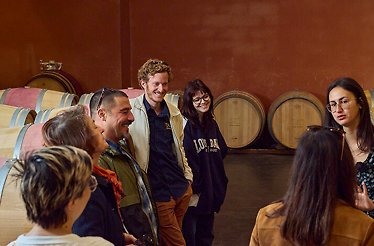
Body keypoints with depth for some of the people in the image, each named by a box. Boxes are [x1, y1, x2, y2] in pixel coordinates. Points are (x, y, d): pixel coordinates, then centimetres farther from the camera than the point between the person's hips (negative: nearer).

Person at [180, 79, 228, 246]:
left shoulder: (212, 124, 9)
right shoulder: (185, 125, -14)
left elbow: (222, 152, 13)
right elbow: (185, 159, -19)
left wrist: (220, 183, 5)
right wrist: (193, 188, -18)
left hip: (211, 190, 7)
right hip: (193, 192, -7)